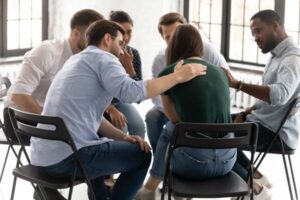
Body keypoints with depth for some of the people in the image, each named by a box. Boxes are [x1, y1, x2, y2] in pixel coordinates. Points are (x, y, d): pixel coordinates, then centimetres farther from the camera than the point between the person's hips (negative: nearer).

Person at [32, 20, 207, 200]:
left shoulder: (77, 60, 23)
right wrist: (177, 77, -13)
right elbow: (131, 92, -23)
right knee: (141, 155, 10)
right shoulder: (103, 58, -5)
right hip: (68, 156, -9)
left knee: (109, 146, 35)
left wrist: (124, 137, 10)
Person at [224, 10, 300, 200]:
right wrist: (246, 113, 2)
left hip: (276, 132, -10)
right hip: (264, 121, 10)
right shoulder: (277, 55, 12)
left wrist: (237, 84, -43)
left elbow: (279, 95, -40)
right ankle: (254, 177, 12)